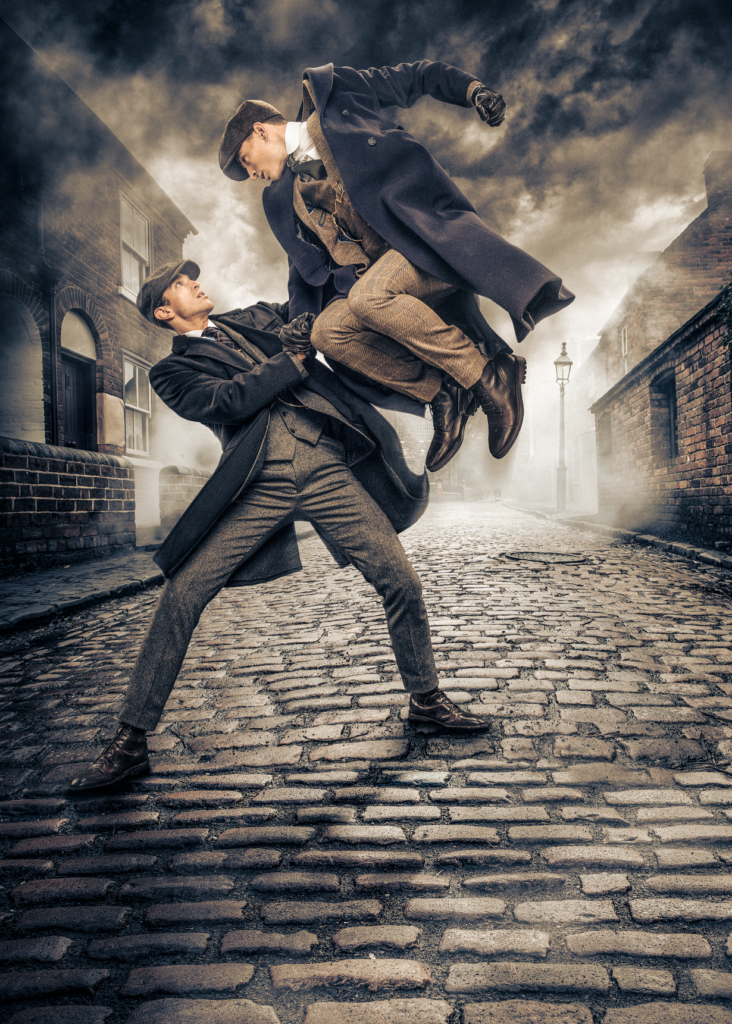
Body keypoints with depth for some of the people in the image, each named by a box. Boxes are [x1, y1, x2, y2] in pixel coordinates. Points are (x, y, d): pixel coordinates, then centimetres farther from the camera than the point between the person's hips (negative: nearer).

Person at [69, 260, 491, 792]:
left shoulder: (254, 318, 26)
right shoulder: (172, 370, 13)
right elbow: (226, 400, -6)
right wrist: (292, 360, -2)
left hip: (329, 472, 3)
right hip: (261, 486, -3)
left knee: (402, 584, 0)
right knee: (182, 594, -12)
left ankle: (427, 698, 24)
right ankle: (131, 741, 4)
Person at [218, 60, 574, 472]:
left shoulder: (335, 94, 11)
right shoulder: (283, 198, 23)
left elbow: (418, 77, 14)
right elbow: (309, 270, 23)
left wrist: (473, 90, -2)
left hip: (429, 233, -5)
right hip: (378, 278, 5)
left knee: (368, 296, -32)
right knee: (328, 331, -20)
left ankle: (492, 374, -22)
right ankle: (441, 392, -13)